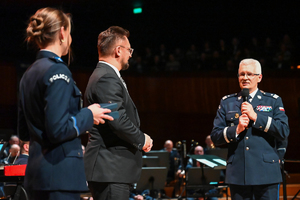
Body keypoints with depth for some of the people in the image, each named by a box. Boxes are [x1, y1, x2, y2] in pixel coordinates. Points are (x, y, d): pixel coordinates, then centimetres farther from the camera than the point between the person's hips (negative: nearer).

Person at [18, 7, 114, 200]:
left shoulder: (29, 74, 14)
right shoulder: (57, 71, -13)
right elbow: (58, 130, -20)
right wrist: (88, 115, -4)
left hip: (35, 172, 9)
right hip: (60, 173, -9)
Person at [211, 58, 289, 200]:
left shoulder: (273, 101, 9)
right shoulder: (227, 102, 13)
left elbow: (284, 132, -4)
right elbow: (215, 136, 7)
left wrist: (256, 116, -10)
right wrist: (236, 129, -11)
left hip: (266, 175, -1)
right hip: (238, 175, 1)